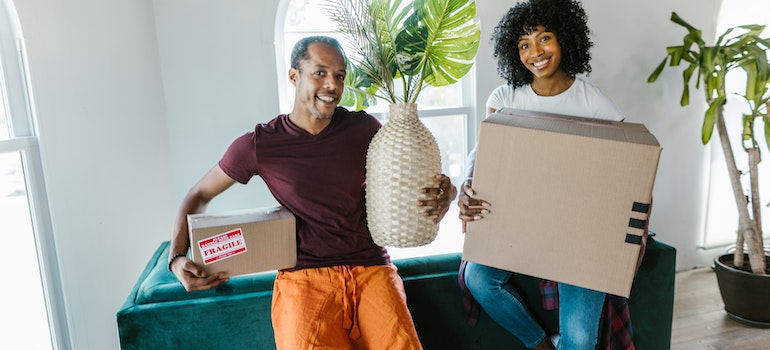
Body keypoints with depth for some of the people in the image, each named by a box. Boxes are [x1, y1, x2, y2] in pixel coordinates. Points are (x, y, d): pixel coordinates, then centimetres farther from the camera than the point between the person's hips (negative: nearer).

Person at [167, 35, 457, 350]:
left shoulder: (363, 128, 4)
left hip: (371, 268, 1)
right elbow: (199, 195, 13)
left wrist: (443, 194, -9)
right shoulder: (259, 145, 0)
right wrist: (177, 257, -2)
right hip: (304, 276, -1)